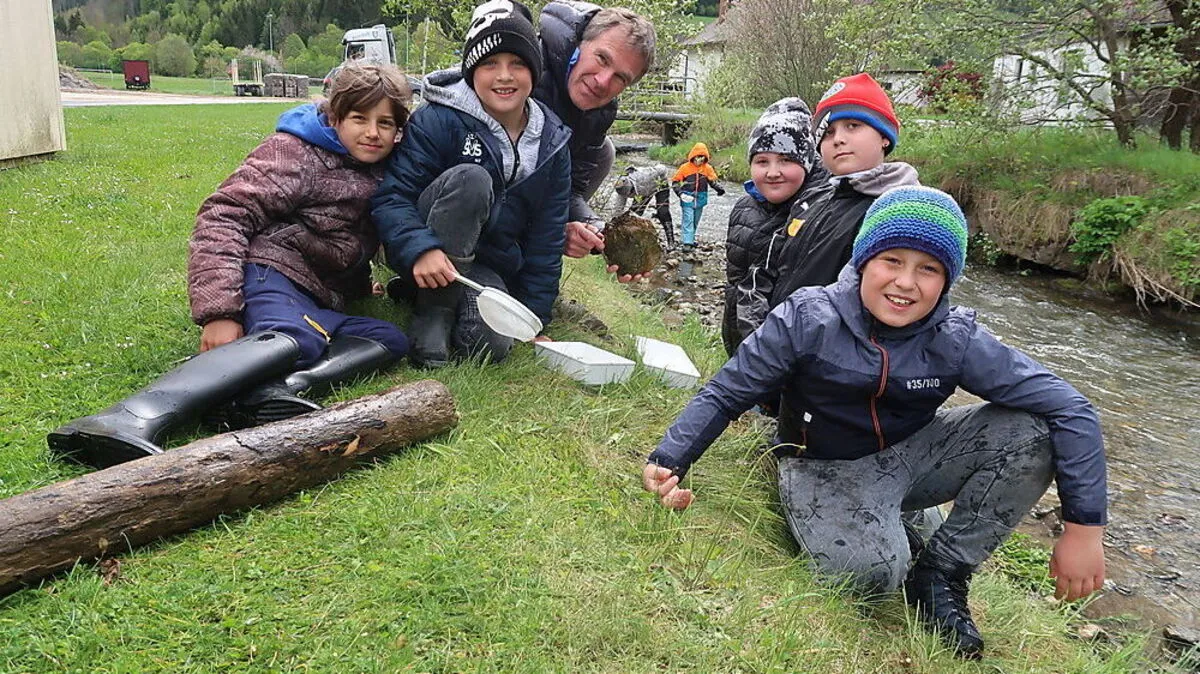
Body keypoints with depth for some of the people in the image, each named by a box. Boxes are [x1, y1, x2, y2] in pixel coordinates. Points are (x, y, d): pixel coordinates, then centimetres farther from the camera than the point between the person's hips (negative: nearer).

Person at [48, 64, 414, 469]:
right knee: (292, 339, -40)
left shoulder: (379, 176, 21)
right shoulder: (294, 151, 0)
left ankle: (271, 390, -44)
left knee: (391, 340, -19)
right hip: (265, 273, -7)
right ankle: (134, 418, -60)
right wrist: (219, 310, -21)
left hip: (313, 303, 8)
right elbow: (224, 215, -11)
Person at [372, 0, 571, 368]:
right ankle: (432, 313, -20)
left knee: (490, 344, -29)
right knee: (469, 178, -32)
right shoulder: (438, 120, -13)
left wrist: (533, 319, -1)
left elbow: (546, 237, 3)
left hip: (493, 269, 3)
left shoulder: (552, 142, 1)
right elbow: (391, 197, -16)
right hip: (431, 259, -3)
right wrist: (419, 249, -37)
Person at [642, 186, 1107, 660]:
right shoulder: (808, 319, -18)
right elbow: (724, 396, -11)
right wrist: (669, 460, -25)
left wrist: (1084, 528, -17)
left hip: (910, 458, 4)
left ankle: (942, 574, -7)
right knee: (869, 569, -36)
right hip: (826, 470, -4)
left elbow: (1070, 411, -13)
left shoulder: (957, 341, -14)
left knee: (1030, 430, -19)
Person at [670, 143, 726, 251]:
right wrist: (680, 193, -15)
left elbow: (712, 181, 13)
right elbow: (675, 181, -1)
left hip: (700, 199, 4)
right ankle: (687, 243, -15)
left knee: (695, 221, 14)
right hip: (687, 198, -4)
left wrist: (719, 189, -7)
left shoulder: (708, 168, 2)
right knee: (688, 220, -11)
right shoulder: (685, 167, -7)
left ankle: (691, 239, 28)